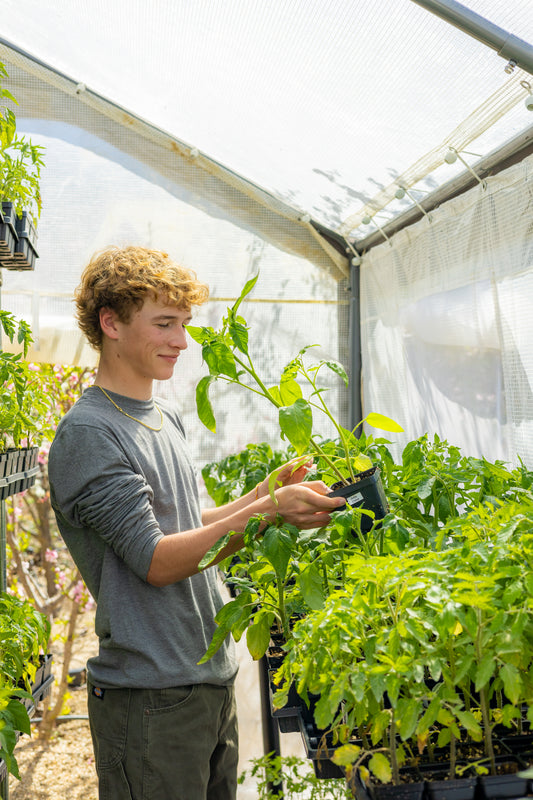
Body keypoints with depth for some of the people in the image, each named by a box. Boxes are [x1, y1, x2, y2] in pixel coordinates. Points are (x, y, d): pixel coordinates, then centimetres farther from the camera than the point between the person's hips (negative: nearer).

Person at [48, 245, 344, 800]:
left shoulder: (166, 419, 10)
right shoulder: (87, 434, -17)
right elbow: (156, 561, -21)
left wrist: (268, 489, 2)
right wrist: (266, 509, -26)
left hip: (213, 675, 8)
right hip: (150, 698, -8)